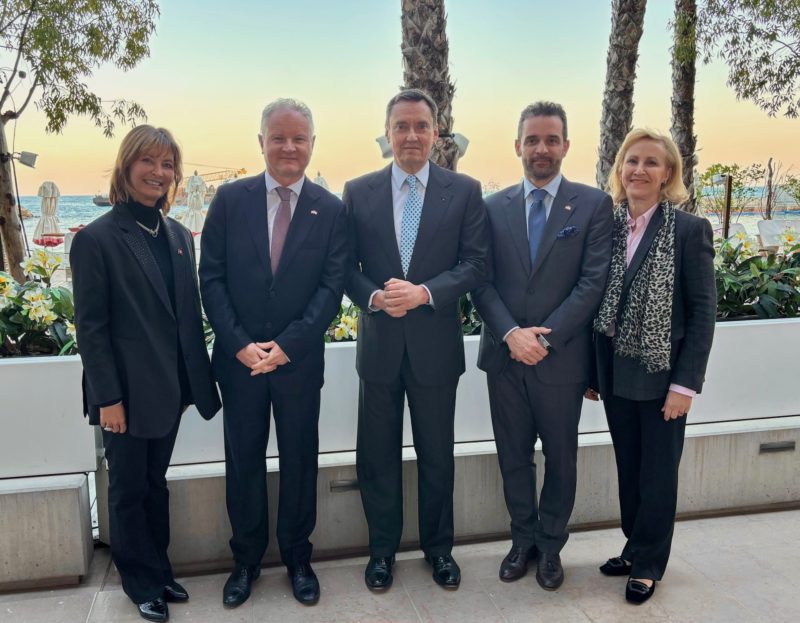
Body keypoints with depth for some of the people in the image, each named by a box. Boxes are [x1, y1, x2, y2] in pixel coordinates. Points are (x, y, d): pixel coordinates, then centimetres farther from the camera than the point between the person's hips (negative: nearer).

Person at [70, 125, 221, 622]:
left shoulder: (179, 236, 6)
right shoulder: (97, 239, -12)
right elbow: (90, 326, -13)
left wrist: (198, 378, 8)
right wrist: (108, 397, -15)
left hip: (169, 387, 6)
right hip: (128, 392, -5)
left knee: (155, 482, 19)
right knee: (128, 489, 11)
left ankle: (159, 570, 34)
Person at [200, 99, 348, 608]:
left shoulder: (331, 210, -1)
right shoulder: (230, 199, 0)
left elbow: (333, 286, -6)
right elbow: (211, 278, -2)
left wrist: (287, 345, -15)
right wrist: (239, 344, -12)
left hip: (300, 360, 0)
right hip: (239, 358, 1)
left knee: (300, 461, 12)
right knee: (243, 461, 12)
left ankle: (298, 557, 30)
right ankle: (247, 559, 30)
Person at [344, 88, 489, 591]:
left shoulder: (465, 191, 0)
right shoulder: (358, 192, 3)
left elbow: (475, 263, -6)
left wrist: (424, 293, -20)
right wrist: (375, 296, -18)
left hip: (436, 344, -1)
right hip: (379, 343, 1)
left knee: (437, 454, 13)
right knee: (378, 455, 11)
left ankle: (439, 548, 32)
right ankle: (382, 549, 30)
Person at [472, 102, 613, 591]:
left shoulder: (594, 204, -2)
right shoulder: (495, 207, 5)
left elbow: (593, 282, -9)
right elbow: (481, 280, 0)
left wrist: (544, 337, -16)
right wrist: (511, 333, -15)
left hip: (562, 358, -2)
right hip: (505, 355, 2)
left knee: (561, 457, 12)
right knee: (513, 455, 14)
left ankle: (550, 545, 31)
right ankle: (523, 539, 33)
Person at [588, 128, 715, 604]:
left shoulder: (690, 230, -9)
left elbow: (703, 312, -9)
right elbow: (599, 303, 7)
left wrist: (685, 383, -14)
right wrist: (592, 370, 6)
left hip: (661, 374, -4)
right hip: (615, 374, 4)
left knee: (657, 473, 9)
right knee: (629, 469, 16)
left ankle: (648, 562, 25)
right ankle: (636, 547, 34)